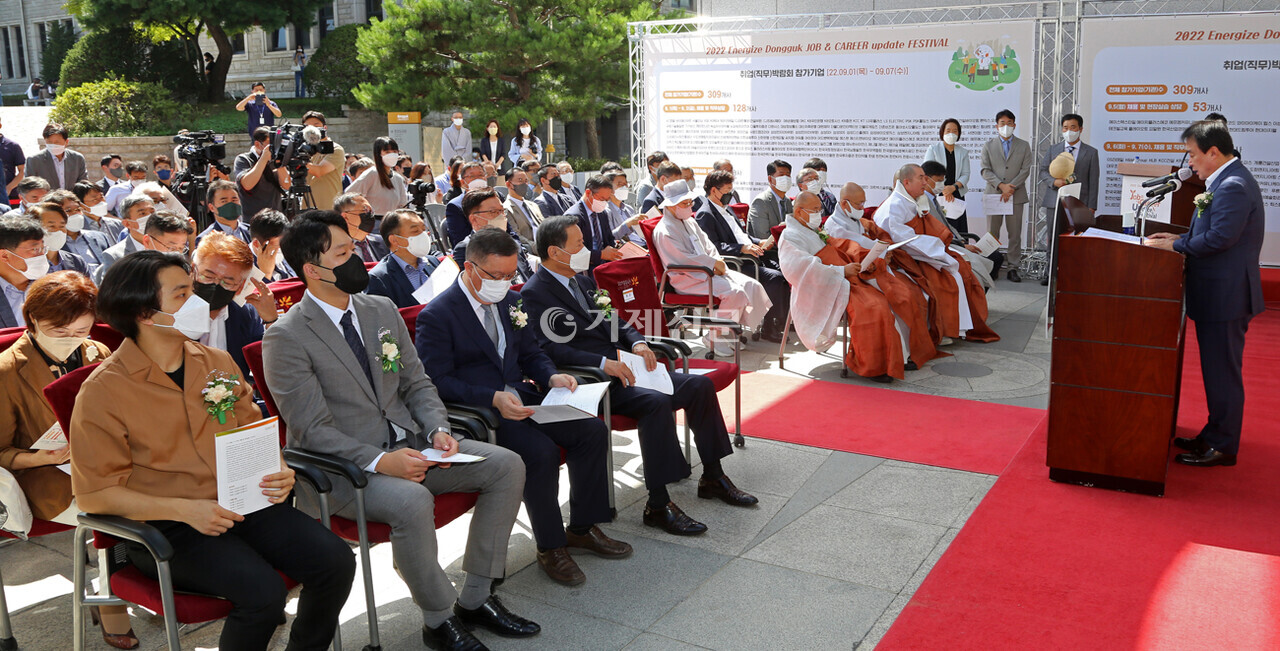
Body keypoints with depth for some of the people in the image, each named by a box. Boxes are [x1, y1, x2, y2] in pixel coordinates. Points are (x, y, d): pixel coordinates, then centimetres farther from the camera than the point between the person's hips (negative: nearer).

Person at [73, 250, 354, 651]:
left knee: (335, 561, -15)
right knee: (263, 591, -29)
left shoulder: (217, 363, 10)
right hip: (164, 526, -5)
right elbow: (94, 493, -8)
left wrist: (278, 473, -3)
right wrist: (185, 510, -20)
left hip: (242, 504, 5)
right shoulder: (103, 391, -8)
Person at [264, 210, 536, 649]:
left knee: (506, 465, -7)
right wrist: (378, 461, -26)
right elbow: (313, 430, -15)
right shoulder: (286, 338, -11)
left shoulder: (382, 310, 10)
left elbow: (417, 384, 13)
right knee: (411, 501, -36)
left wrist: (437, 430, -6)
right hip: (343, 467, -7)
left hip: (409, 445, 7)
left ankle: (475, 597, 3)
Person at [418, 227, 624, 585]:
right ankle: (550, 547, -9)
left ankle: (583, 528, 6)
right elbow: (437, 381, -15)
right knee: (541, 451, -30)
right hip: (476, 411, -7)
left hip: (520, 396, 8)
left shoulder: (510, 301, 12)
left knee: (593, 430, -10)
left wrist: (551, 376, -4)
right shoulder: (436, 315, -11)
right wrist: (493, 398, -28)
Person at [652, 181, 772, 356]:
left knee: (752, 286, -7)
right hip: (688, 278, -9)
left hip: (708, 271, 9)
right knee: (734, 292, -28)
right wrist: (713, 263, -14)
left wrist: (717, 264, -1)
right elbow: (683, 259, -19)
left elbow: (708, 246, 20)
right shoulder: (664, 231, -12)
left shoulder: (689, 222, 18)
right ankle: (716, 338, -15)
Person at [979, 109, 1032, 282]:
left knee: (1015, 234, 0)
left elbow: (1025, 170, 1)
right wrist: (1001, 185, -14)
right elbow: (985, 170, 1)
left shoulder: (1024, 146, 10)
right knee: (992, 233, 2)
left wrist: (1011, 187, -12)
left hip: (1016, 195, 0)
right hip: (993, 194, 0)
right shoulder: (988, 146, 10)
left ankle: (1013, 268, 4)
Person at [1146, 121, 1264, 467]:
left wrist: (1176, 245, -14)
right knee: (1217, 370, 18)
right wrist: (1180, 238, 6)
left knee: (1222, 372, 0)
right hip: (1217, 292, 10)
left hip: (1225, 295, -10)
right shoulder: (1225, 181, 13)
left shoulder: (1233, 186, -20)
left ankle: (1223, 446, 10)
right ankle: (1214, 436, 29)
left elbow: (1220, 238, -25)